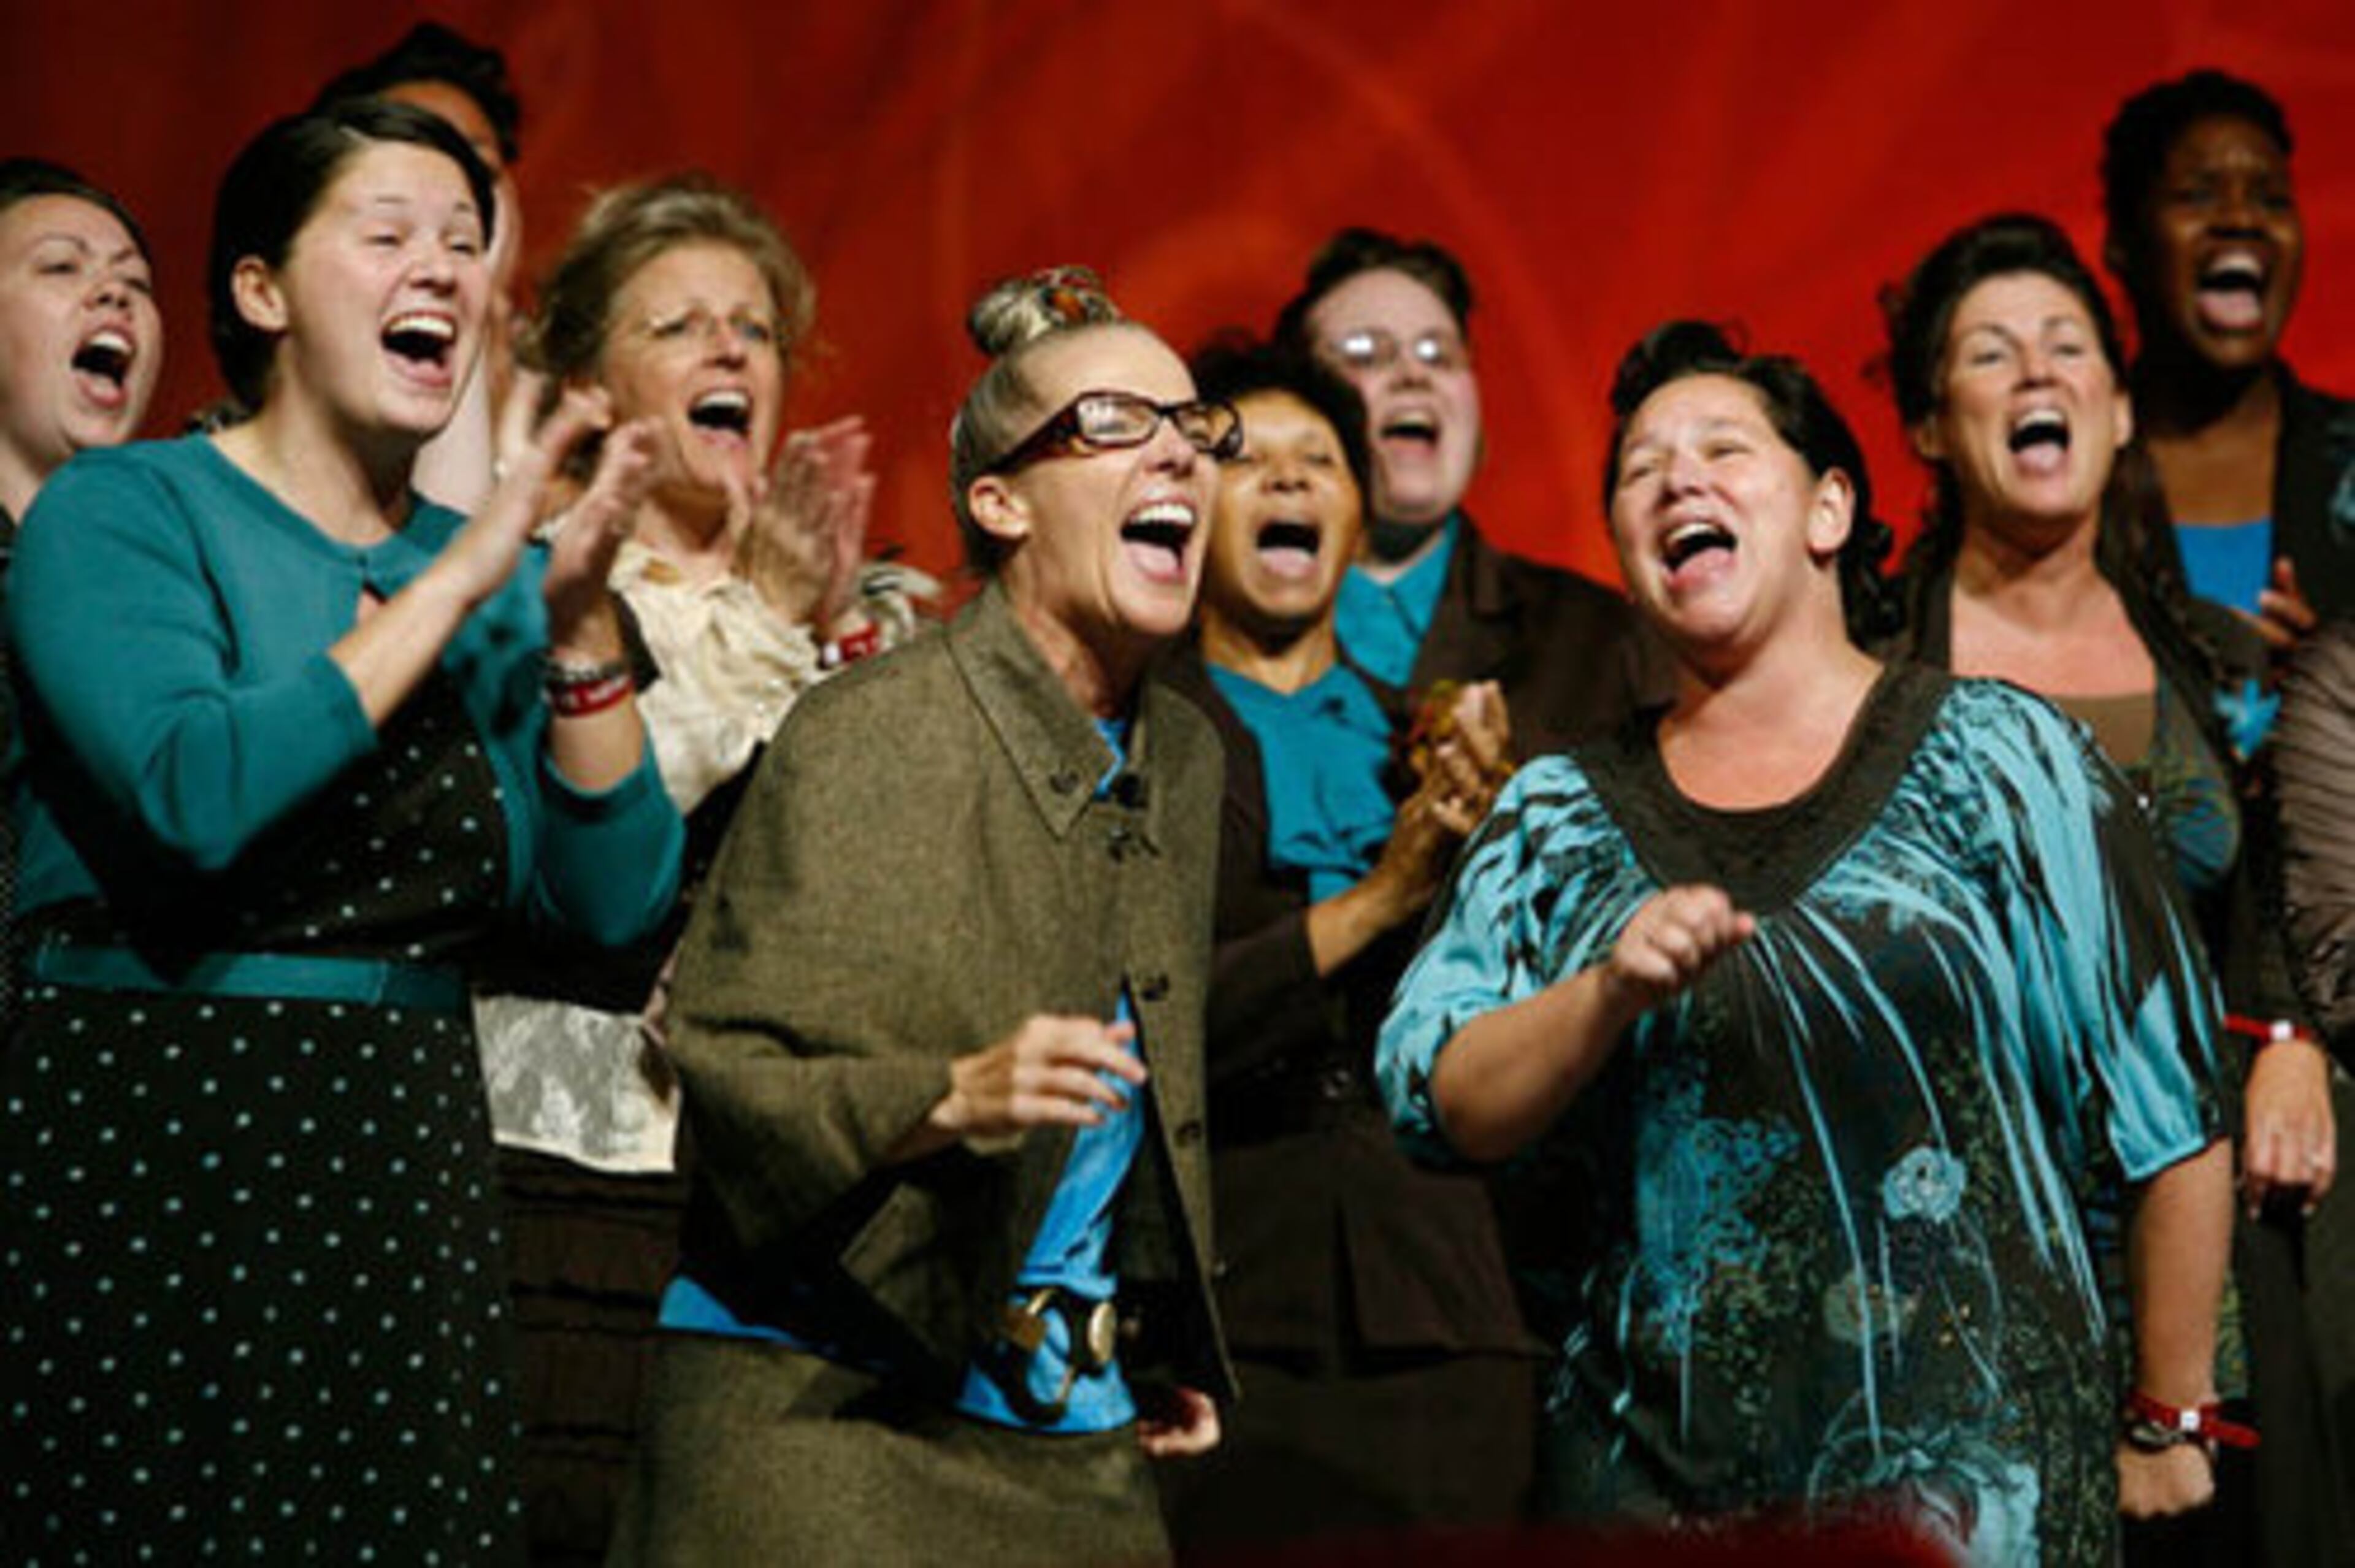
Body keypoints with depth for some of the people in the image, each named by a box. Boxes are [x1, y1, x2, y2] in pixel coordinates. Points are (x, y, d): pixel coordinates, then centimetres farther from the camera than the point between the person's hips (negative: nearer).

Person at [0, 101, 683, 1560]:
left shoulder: (494, 571, 11)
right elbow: (195, 794, -22)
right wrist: (455, 586, -16)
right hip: (143, 1157, -5)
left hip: (403, 1171, 5)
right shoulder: (124, 509, -4)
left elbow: (616, 898, 4)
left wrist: (581, 627, -7)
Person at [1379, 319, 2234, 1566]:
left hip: (1962, 1460, -2)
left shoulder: (1996, 756, 0)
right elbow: (1443, 1104, -1)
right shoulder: (1557, 820, 10)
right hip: (1650, 1467, 3)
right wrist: (1613, 991, -17)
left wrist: (2168, 1427, 2)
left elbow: (2172, 1111, 1)